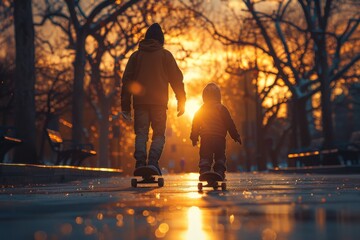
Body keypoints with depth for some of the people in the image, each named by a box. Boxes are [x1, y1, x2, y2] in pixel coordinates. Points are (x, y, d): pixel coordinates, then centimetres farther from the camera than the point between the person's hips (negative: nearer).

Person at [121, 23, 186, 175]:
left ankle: (140, 162, -12)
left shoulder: (136, 55, 14)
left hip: (140, 101, 2)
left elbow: (127, 80, 11)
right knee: (159, 134, 3)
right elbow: (176, 78, 4)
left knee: (141, 134, 4)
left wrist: (125, 105, 12)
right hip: (159, 102, -2)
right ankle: (153, 161, -16)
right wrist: (181, 101, 8)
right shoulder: (165, 55, 8)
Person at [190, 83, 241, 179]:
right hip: (219, 138, -2)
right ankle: (220, 174, -1)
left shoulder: (200, 110, 10)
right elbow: (230, 124, 0)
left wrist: (194, 138, 20)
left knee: (205, 158, 3)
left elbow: (195, 125, 12)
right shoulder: (221, 108, 0)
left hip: (205, 139, 2)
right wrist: (236, 136, 6)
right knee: (220, 158, 7)